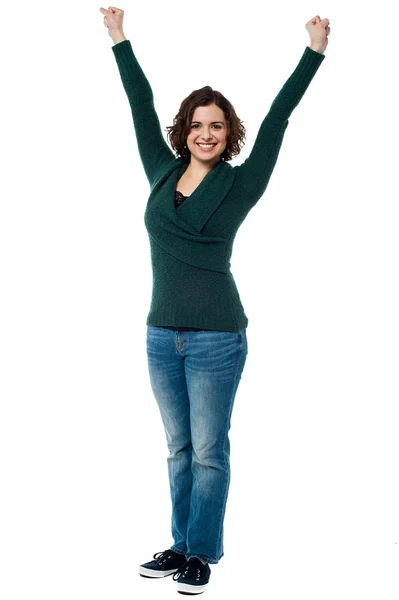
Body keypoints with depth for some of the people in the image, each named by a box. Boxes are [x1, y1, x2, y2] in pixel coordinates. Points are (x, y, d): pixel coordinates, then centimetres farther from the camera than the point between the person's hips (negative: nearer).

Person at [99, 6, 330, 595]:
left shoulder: (239, 184, -3)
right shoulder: (163, 173, 7)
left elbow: (278, 116, -3)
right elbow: (142, 107, 15)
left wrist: (315, 49, -3)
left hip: (215, 339, -4)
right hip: (162, 335, 5)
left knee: (209, 452, 4)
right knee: (179, 450, 14)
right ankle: (181, 546, 26)